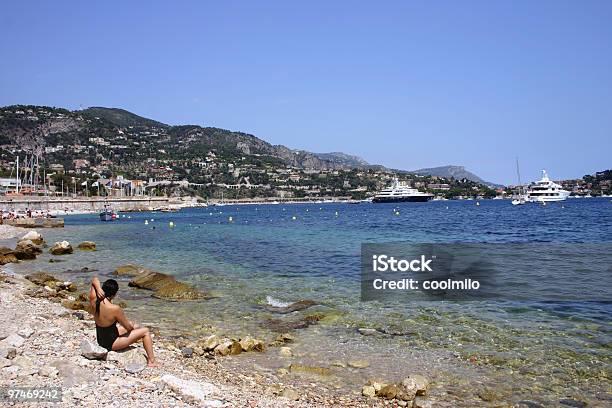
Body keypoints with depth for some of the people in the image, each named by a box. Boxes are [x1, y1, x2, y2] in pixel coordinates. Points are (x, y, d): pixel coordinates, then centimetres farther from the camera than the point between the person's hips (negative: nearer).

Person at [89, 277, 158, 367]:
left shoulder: (94, 301, -12)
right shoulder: (114, 309, -31)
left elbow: (95, 280, 4)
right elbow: (128, 327, -16)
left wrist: (98, 289, -16)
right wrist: (132, 325, 7)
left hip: (100, 340, 8)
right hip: (111, 343, -8)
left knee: (136, 327, 24)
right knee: (145, 331, 4)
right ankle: (151, 361, 8)